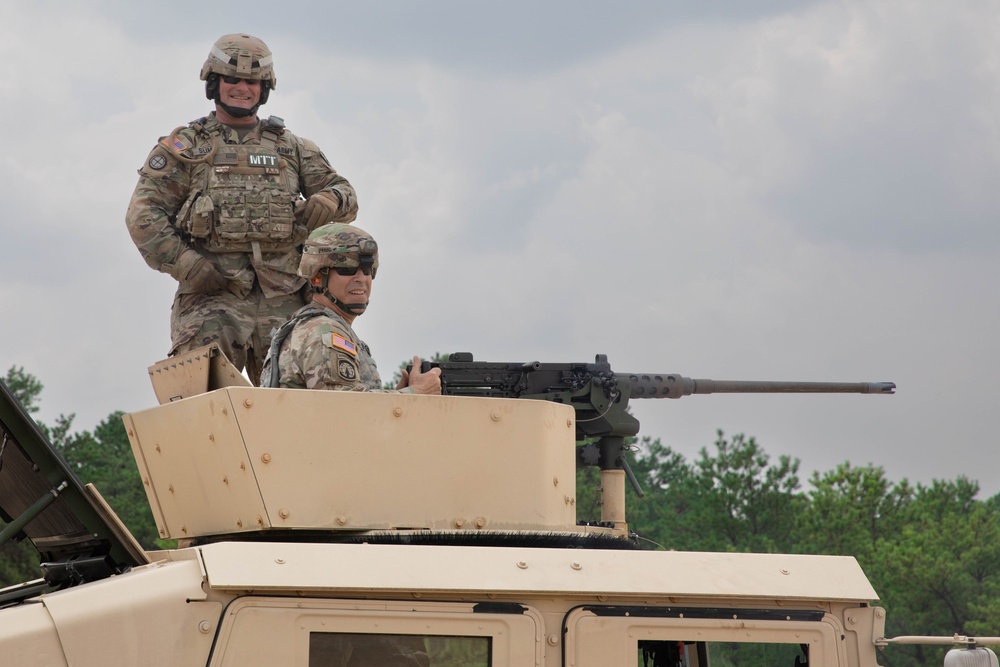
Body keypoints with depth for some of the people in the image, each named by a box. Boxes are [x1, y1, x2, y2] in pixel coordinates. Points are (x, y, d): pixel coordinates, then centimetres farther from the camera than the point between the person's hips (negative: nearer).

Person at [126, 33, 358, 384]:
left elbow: (344, 194, 19)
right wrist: (184, 264, -12)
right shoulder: (185, 146, 10)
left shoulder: (291, 147, 20)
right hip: (213, 294, -3)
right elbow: (143, 215, 2)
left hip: (283, 298, 3)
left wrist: (328, 203, -7)